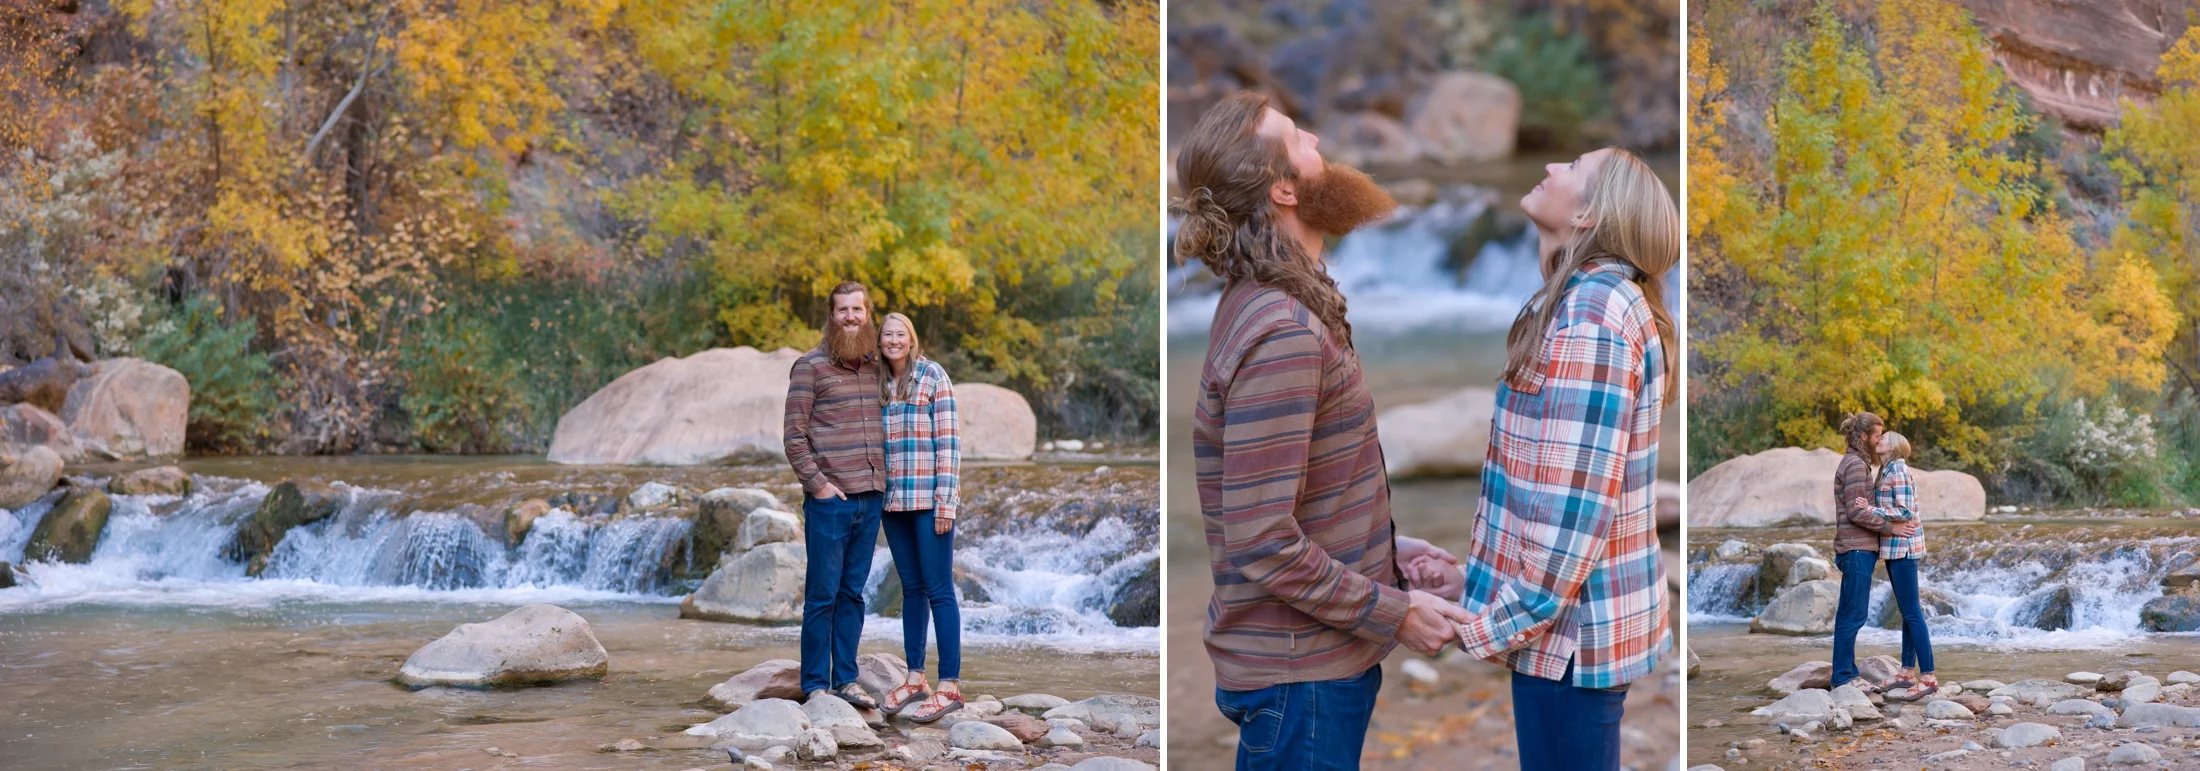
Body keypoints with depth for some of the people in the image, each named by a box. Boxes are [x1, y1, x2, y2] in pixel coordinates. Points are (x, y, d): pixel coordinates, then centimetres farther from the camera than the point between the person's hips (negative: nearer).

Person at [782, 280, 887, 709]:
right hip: (829, 500, -5)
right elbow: (794, 436, -8)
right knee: (823, 594, -2)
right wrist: (818, 484, -13)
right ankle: (815, 685, 5)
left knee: (853, 593, 10)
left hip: (871, 498, 5)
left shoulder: (875, 367, 12)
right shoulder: (810, 367, -5)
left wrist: (882, 481, 11)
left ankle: (846, 679, 16)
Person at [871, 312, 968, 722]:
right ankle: (915, 679, 16)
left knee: (938, 589, -6)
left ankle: (950, 685, -6)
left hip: (929, 499, -6)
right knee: (911, 588, 11)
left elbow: (949, 438, -8)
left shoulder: (932, 375, -4)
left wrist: (946, 499, -13)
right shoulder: (879, 384, 12)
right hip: (893, 500, 6)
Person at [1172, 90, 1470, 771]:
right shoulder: (1280, 335, -23)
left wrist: (1386, 547, 11)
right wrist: (1396, 614, -17)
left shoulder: (1264, 306, 9)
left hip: (1324, 662, 10)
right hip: (1299, 675, -10)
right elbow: (1265, 547, -25)